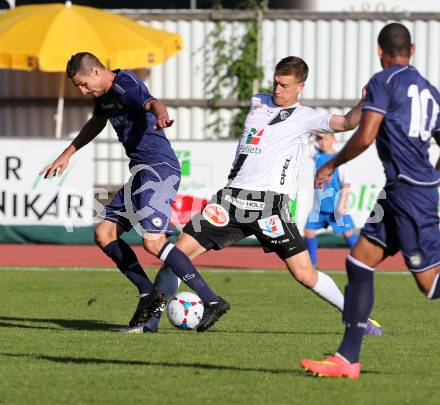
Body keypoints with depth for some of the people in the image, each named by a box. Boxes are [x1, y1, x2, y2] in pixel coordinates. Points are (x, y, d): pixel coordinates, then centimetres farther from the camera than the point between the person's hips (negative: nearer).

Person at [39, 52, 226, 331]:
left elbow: (151, 103, -36)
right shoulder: (104, 93, 16)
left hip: (160, 168, -10)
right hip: (142, 172, 10)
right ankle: (148, 293, 11)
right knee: (104, 233, 8)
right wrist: (67, 155, 42)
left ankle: (212, 301, -23)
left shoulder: (125, 85, -14)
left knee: (153, 241, -22)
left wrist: (161, 115, -59)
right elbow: (96, 123, 37)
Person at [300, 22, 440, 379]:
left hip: (408, 191, -9)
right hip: (397, 192, 9)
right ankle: (348, 359, 8)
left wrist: (332, 165, -1)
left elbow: (365, 137, -16)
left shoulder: (384, 82, -7)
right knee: (359, 262, 10)